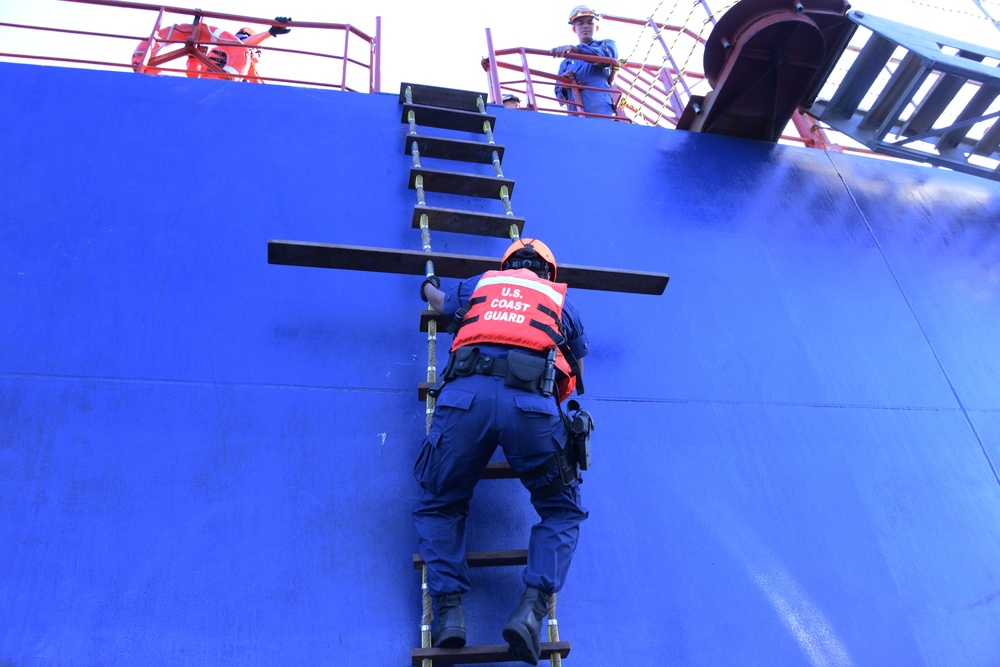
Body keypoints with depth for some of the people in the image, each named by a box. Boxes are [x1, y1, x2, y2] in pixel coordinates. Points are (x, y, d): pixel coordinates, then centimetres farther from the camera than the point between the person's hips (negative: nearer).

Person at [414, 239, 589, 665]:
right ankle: (532, 608, -3)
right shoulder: (559, 299, 31)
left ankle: (449, 608, 4)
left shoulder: (480, 284, 33)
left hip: (465, 395, 1)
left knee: (438, 505, 22)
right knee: (562, 511, 18)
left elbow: (439, 302, 56)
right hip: (532, 404, -1)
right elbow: (577, 372, 42)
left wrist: (429, 286, 79)